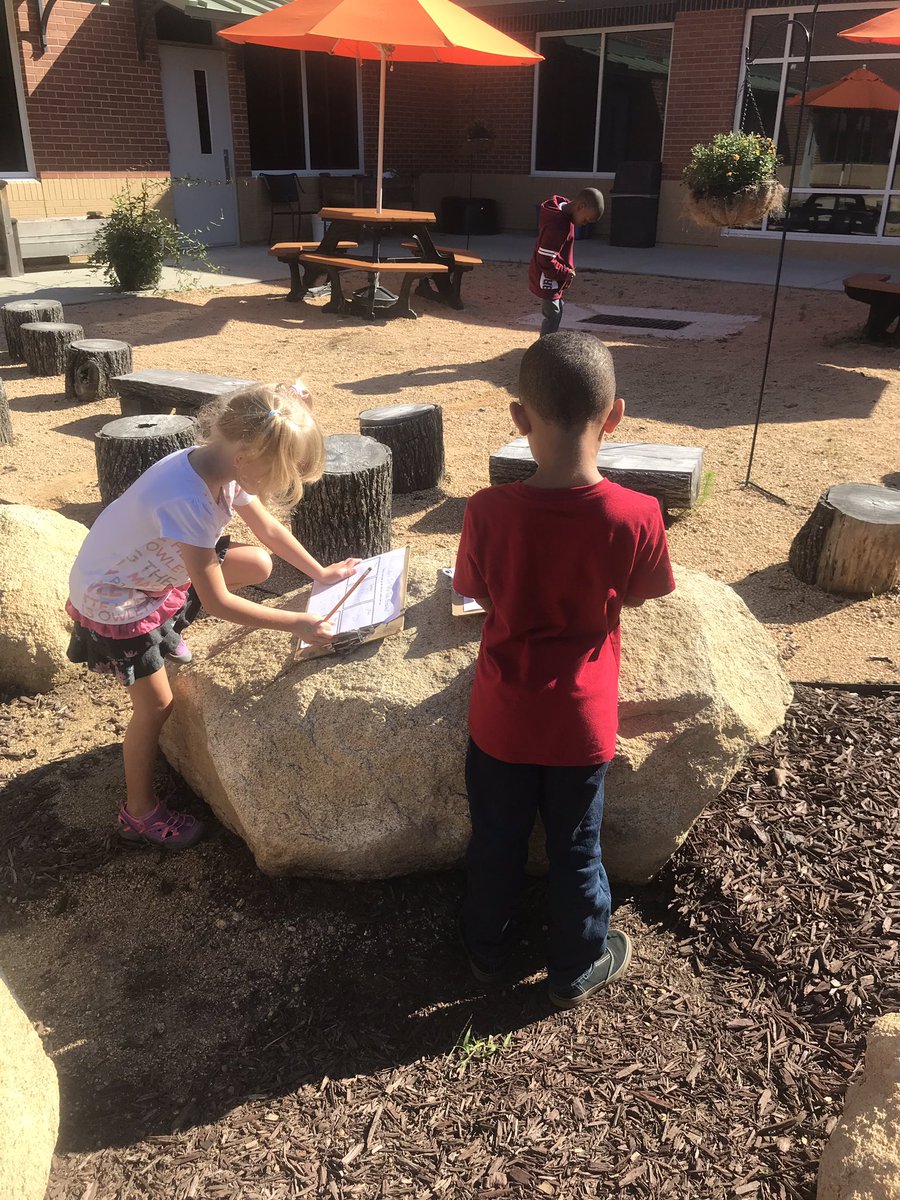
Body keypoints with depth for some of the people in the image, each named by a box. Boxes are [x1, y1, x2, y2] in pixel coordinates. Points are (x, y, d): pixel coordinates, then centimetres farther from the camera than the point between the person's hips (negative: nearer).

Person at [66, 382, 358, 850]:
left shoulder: (222, 467, -15)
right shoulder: (187, 502, -40)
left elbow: (267, 528, 4)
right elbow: (217, 603, -32)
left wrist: (320, 572, 6)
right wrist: (297, 623, -26)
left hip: (158, 570, 8)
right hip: (112, 599, -8)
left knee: (257, 564, 3)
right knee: (157, 703, -2)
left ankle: (166, 631, 22)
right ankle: (139, 812, 20)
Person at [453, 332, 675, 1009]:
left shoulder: (488, 513, -21)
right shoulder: (636, 516, -22)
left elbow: (480, 595, -4)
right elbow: (635, 599, -3)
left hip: (503, 718, 1)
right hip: (581, 722, 0)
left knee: (497, 842, 23)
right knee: (576, 850, 21)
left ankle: (488, 953, 45)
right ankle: (579, 971, 42)